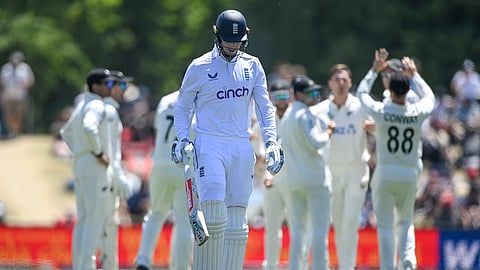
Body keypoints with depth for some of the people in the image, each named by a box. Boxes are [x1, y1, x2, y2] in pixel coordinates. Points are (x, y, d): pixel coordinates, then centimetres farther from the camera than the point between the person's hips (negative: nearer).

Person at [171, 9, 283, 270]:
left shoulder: (252, 66, 10)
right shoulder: (200, 67, 1)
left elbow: (265, 106, 11)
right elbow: (182, 107, 9)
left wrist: (270, 141, -2)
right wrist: (183, 139, -5)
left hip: (242, 148, 4)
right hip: (209, 146, -4)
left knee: (237, 218, 3)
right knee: (213, 212, -18)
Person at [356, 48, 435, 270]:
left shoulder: (380, 111, -10)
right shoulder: (417, 113, -6)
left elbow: (361, 93, 10)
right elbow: (429, 97, 19)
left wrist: (375, 70, 17)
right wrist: (414, 75, 25)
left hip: (385, 175, -2)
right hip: (409, 176, 2)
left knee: (385, 226, 4)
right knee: (405, 222, 18)